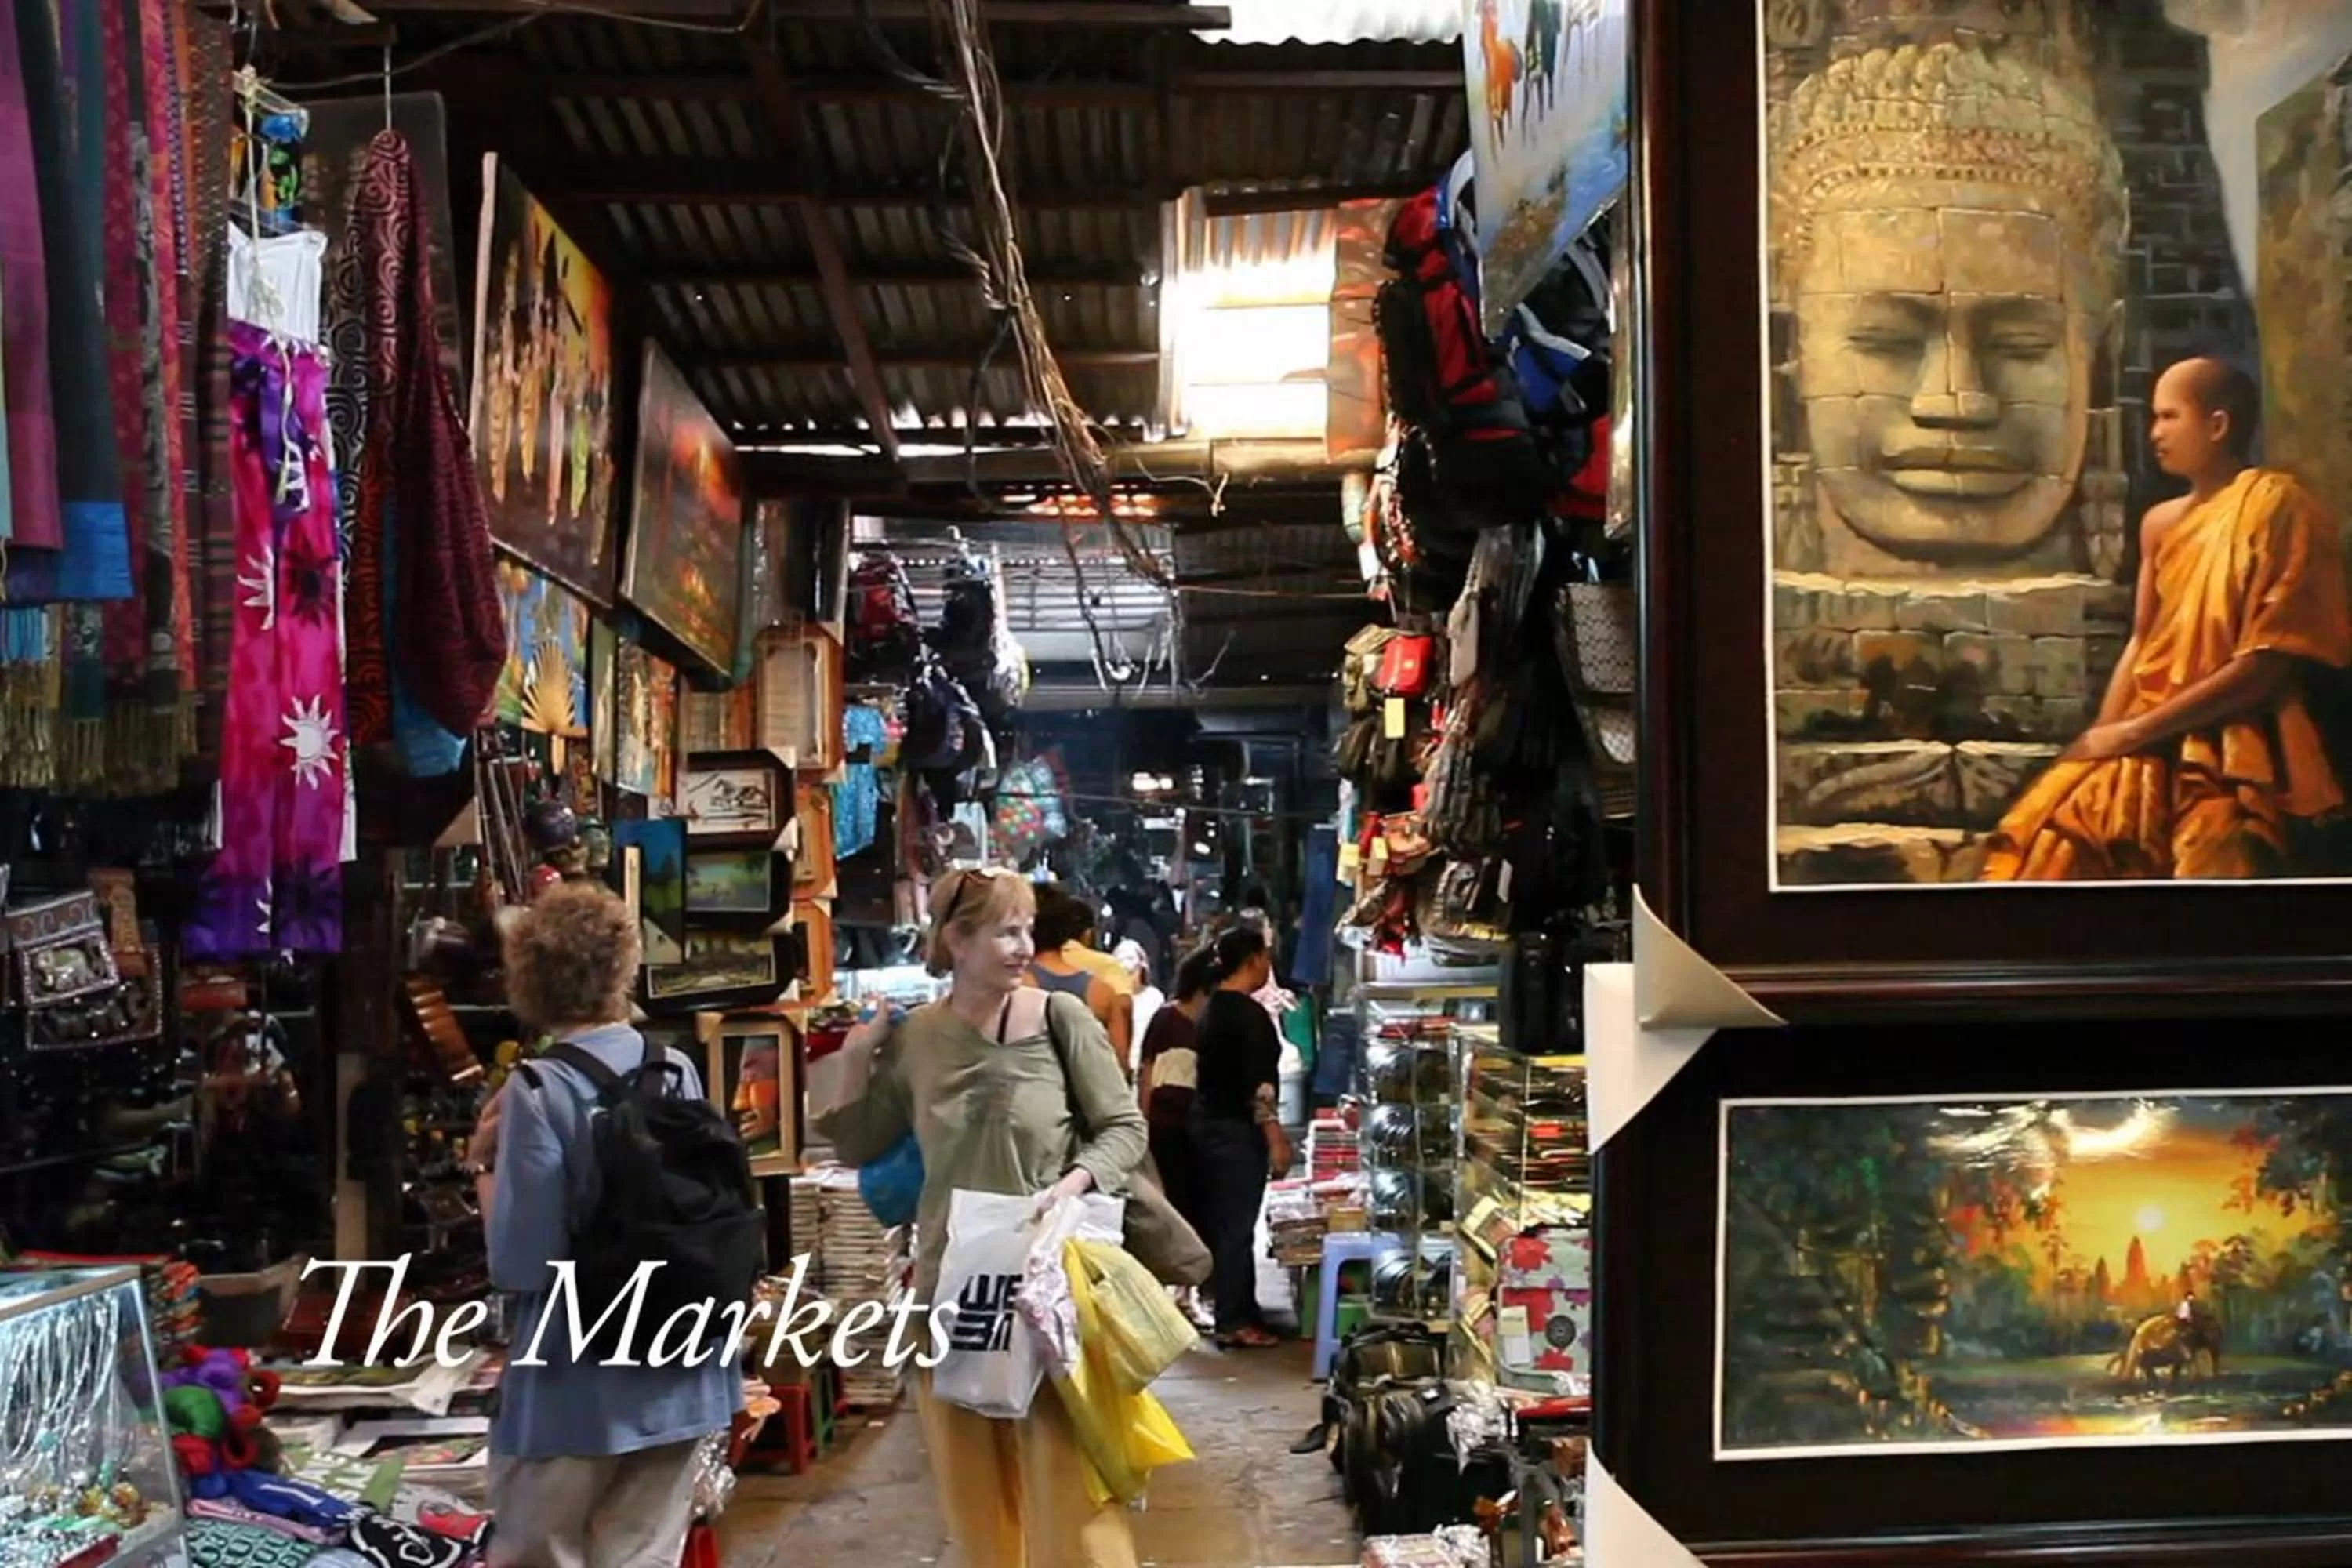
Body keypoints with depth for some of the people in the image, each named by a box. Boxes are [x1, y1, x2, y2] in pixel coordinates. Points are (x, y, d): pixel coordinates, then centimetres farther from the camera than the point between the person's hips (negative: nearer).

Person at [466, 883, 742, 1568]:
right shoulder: (680, 1072, 2)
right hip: (678, 1374, 5)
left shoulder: (539, 1091, -15)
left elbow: (520, 1265, -18)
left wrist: (485, 1165, -3)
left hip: (576, 1385, -5)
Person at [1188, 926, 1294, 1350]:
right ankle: (1235, 1323, -1)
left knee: (1220, 1222, 13)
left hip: (1207, 1121, 9)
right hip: (1237, 1128, -9)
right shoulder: (1248, 1013, -15)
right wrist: (1275, 1139, -17)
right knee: (1237, 1226, -4)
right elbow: (1258, 1084, -20)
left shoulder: (1211, 1008, 12)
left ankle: (1237, 1311, 22)